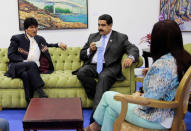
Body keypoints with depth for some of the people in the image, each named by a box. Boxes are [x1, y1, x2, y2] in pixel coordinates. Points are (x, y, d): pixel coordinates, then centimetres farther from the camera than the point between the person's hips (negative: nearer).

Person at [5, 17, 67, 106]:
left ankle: (29, 103, -37)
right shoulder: (17, 39, 10)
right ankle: (41, 93, -39)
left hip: (32, 68, 3)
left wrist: (59, 44, 27)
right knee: (32, 64, -35)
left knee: (26, 74, -35)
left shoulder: (40, 39, 24)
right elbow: (10, 55, 2)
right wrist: (24, 61, -11)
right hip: (17, 67, -2)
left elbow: (47, 45, 44)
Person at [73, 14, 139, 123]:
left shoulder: (121, 38, 12)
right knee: (81, 72, -30)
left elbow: (133, 49, -3)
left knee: (104, 77, -37)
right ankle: (101, 99, -18)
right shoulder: (93, 36, 23)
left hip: (109, 67, -3)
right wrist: (90, 50, -1)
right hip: (92, 66, 4)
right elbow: (82, 55, 23)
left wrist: (130, 58, -27)